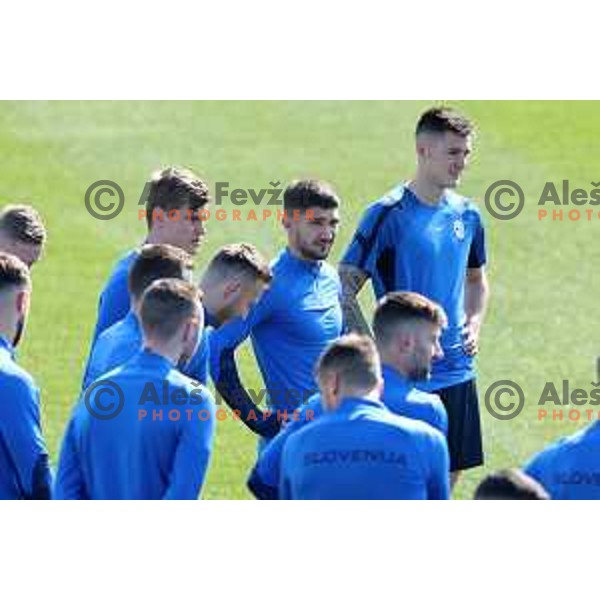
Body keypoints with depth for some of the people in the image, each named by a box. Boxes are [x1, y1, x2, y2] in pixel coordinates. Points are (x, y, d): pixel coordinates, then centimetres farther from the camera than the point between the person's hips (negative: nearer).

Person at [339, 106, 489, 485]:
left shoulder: (467, 215, 8)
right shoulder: (389, 215, -12)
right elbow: (344, 290, -12)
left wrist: (474, 324, 6)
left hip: (457, 374, 6)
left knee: (448, 476, 10)